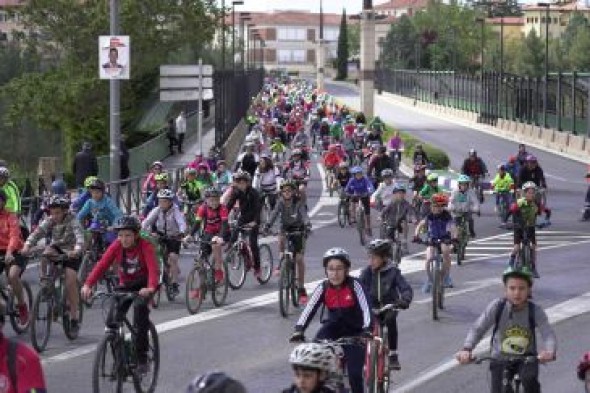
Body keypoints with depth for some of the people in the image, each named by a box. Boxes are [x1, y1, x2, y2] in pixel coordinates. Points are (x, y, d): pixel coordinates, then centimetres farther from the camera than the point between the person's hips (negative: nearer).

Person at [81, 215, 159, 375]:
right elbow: (102, 265, -21)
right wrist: (88, 285, -37)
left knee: (140, 307, -33)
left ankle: (142, 358, -24)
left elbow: (153, 268, -36)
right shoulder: (116, 246, -12)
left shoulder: (145, 246, -22)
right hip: (125, 285, 4)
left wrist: (151, 287, -56)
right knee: (112, 320, -12)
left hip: (143, 285, -4)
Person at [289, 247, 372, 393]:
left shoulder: (353, 285, -19)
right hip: (333, 327, 3)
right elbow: (309, 309, -21)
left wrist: (367, 330, -45)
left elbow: (365, 308, -28)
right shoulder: (323, 287, -12)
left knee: (354, 374, -12)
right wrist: (298, 330, -36)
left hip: (353, 331, -2)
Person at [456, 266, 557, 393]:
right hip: (501, 359, 1)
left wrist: (549, 351, -51)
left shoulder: (535, 311, -16)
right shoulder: (496, 306, -16)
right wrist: (466, 349, -41)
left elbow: (548, 334, -27)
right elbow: (477, 329, -22)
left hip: (526, 359, -1)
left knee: (530, 379, -32)